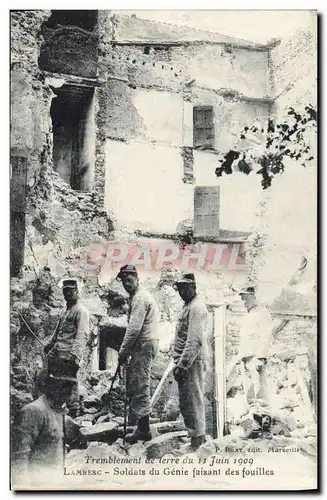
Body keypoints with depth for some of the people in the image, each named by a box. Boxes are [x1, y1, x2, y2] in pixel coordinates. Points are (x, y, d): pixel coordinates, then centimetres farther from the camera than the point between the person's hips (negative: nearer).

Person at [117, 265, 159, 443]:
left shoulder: (139, 298, -14)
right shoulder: (139, 296, 19)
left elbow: (134, 329, -20)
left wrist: (123, 352, -14)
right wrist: (127, 351, 17)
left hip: (144, 345, -11)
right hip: (145, 344, 11)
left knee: (139, 387, -8)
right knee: (138, 386, 13)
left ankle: (143, 430, -3)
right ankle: (142, 427, 18)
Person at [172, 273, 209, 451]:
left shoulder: (196, 307, -15)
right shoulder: (189, 305, 17)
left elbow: (195, 341, -22)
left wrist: (182, 364, -22)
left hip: (192, 362, -10)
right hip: (185, 361, 10)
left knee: (192, 401, -4)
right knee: (187, 401, 16)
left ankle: (197, 439, 3)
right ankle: (198, 435, 26)